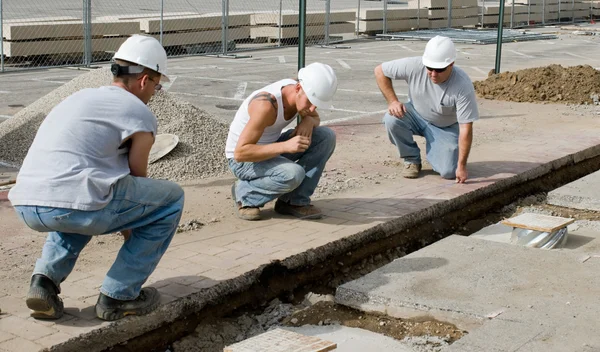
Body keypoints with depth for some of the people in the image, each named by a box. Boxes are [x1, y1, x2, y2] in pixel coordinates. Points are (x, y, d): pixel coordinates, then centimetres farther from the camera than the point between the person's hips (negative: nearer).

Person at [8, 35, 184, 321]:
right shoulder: (140, 114, 6)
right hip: (72, 205, -8)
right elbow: (137, 178, 18)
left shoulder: (79, 98, 29)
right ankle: (118, 296, 10)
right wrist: (130, 230, 38)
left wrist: (126, 227, 49)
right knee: (171, 198, 10)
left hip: (25, 206, 8)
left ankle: (45, 279, 17)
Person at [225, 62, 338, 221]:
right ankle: (245, 193, -6)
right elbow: (240, 153, -34)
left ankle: (294, 201, -2)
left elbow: (315, 119, 12)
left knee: (326, 137, -9)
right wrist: (286, 145, -40)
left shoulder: (301, 93, -11)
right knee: (294, 174, -35)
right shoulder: (266, 105, -34)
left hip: (270, 149, 8)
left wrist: (309, 121, -14)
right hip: (243, 160, -8)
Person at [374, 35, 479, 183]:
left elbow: (465, 128, -29)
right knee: (392, 119, -30)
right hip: (416, 115, 2)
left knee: (448, 172, -20)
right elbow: (380, 71, -13)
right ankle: (412, 159, -5)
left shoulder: (463, 86, -32)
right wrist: (392, 101, -23)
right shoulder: (414, 66, -28)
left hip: (446, 127, -2)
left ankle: (432, 147, 16)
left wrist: (461, 166, -30)